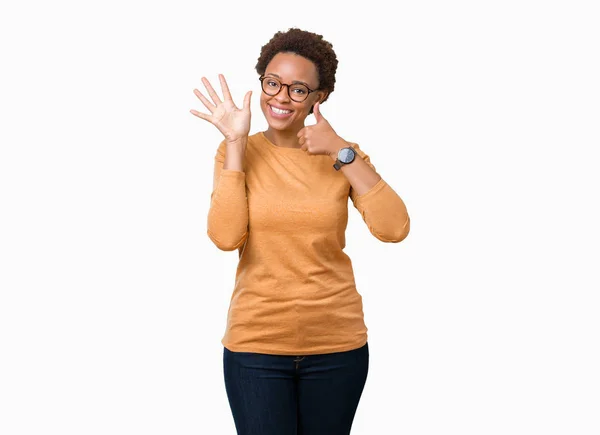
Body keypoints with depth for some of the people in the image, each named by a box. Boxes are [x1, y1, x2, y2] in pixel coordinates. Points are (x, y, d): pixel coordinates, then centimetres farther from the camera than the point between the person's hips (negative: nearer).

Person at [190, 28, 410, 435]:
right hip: (256, 344, -1)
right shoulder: (237, 153, 0)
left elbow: (394, 229, -14)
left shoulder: (343, 155, 1)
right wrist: (236, 143, -14)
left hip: (336, 344, 1)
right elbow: (225, 237, -16)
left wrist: (343, 152, -16)